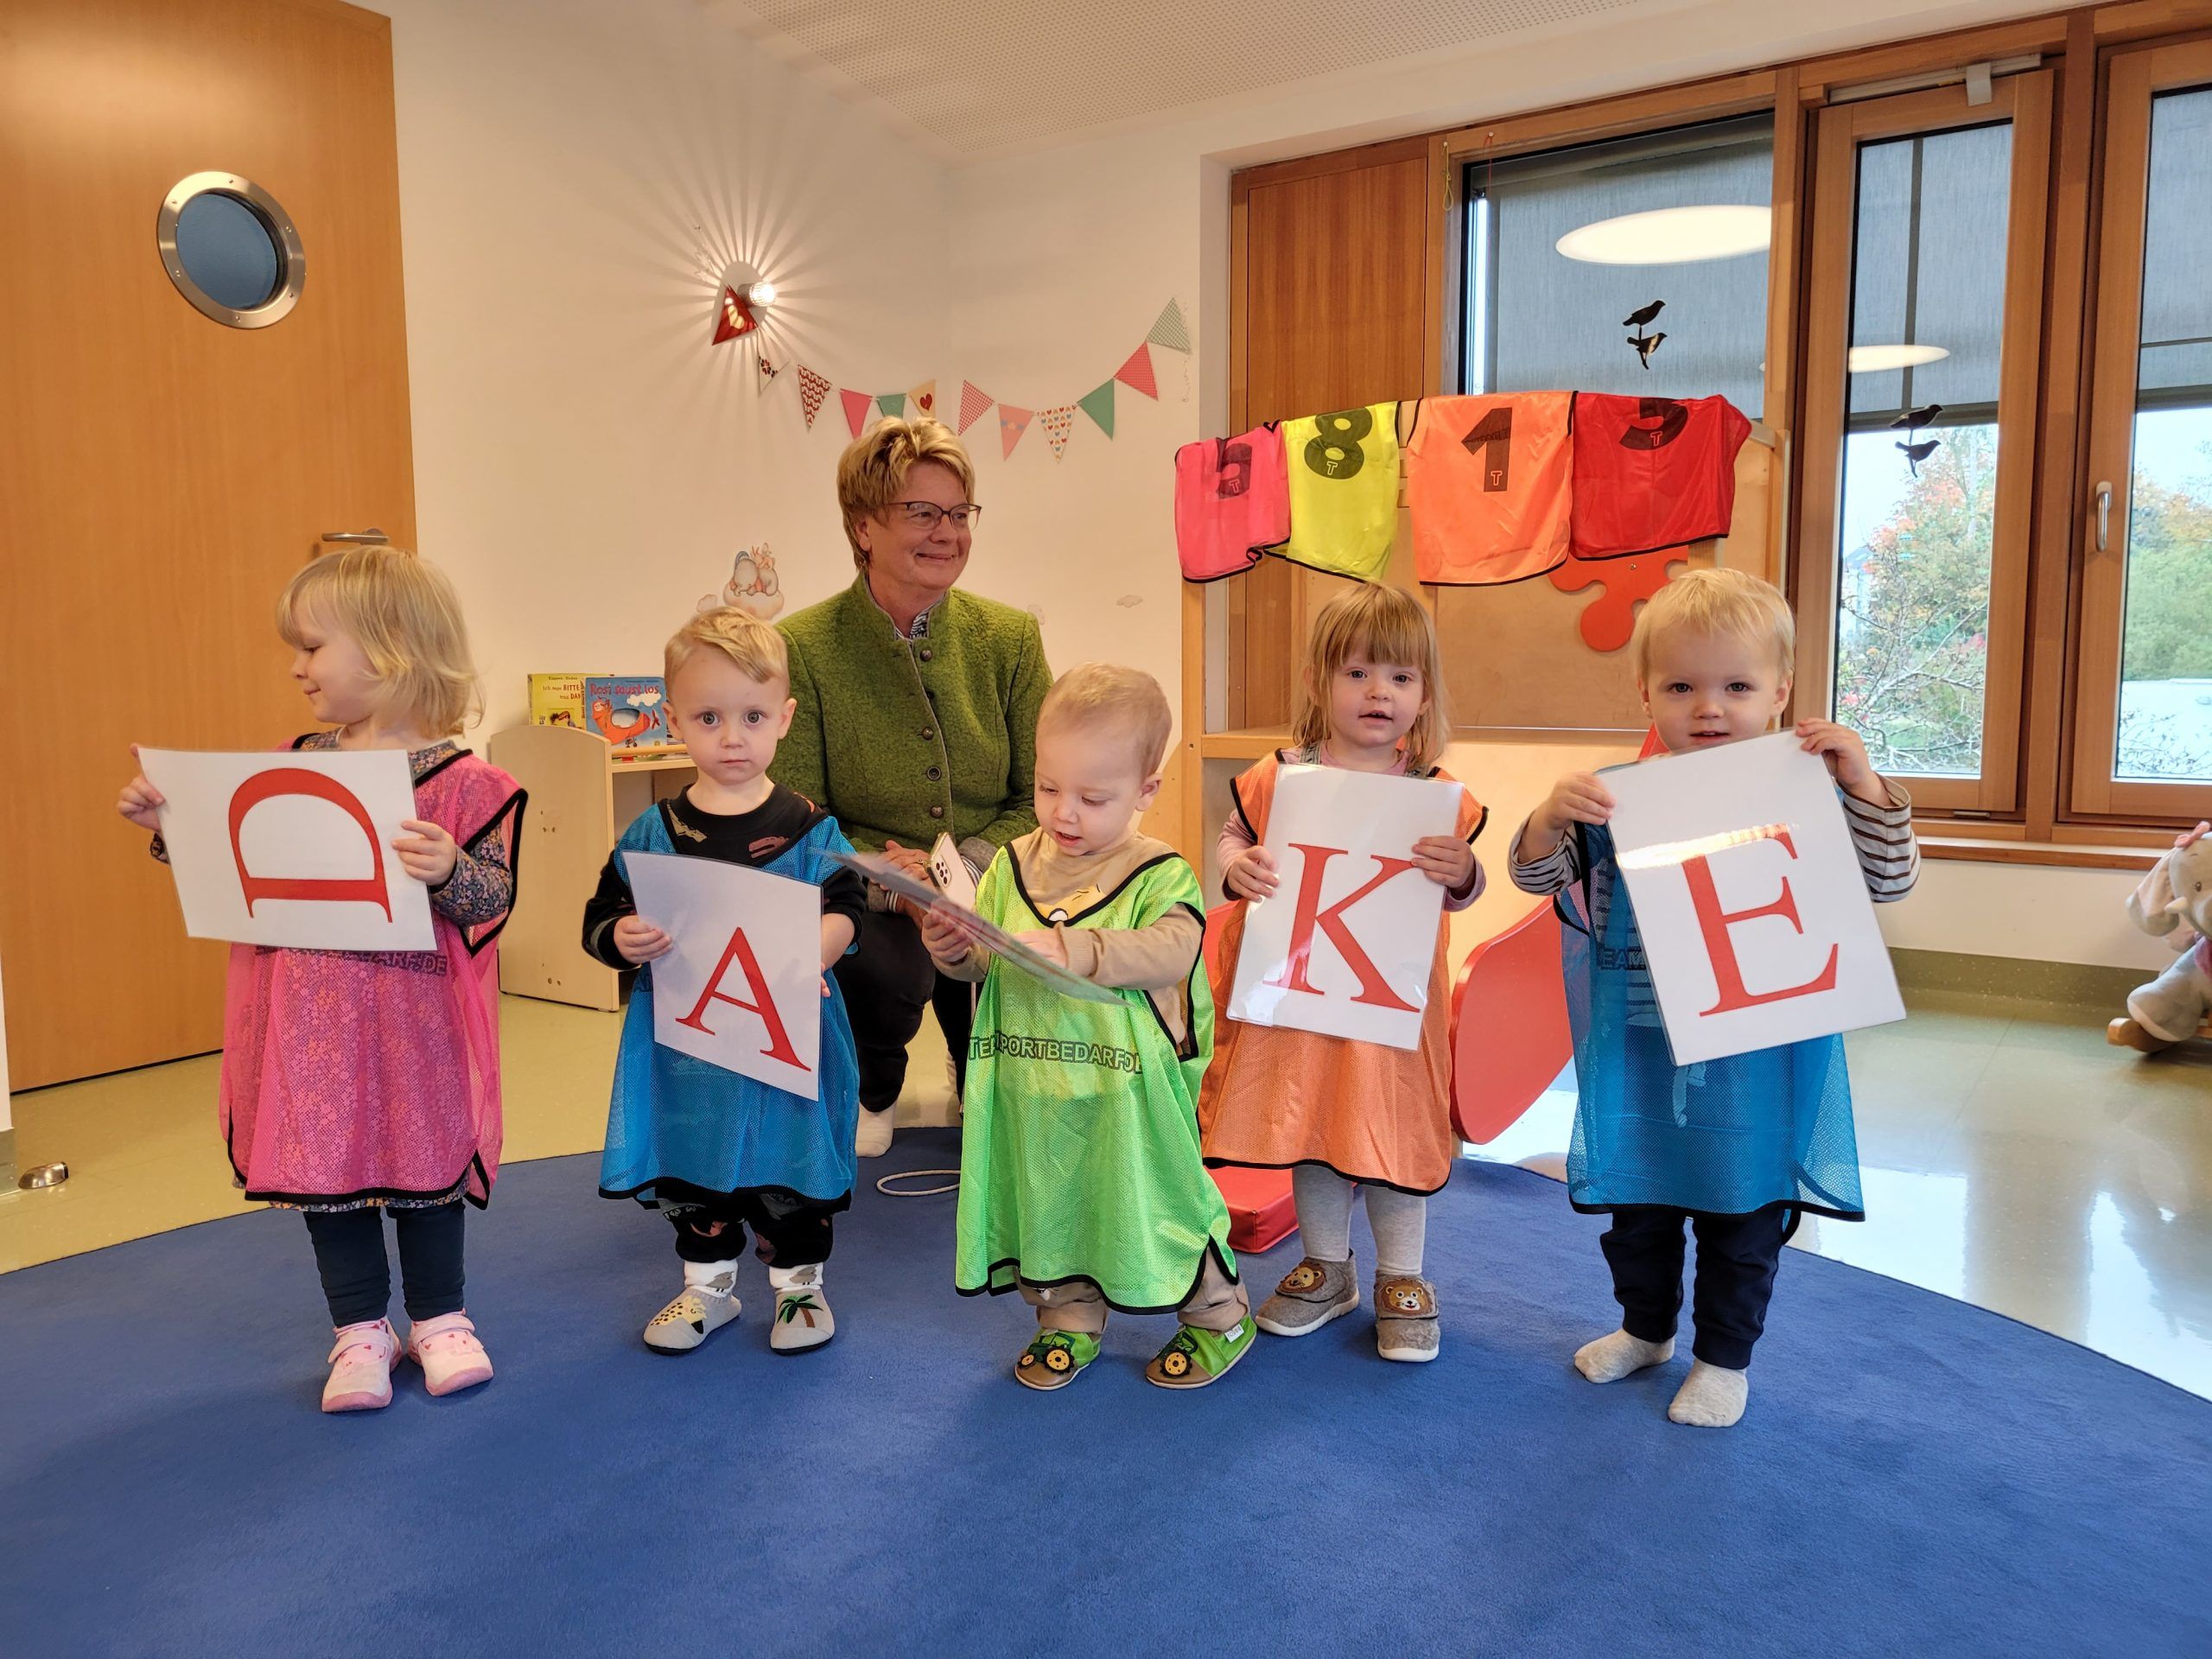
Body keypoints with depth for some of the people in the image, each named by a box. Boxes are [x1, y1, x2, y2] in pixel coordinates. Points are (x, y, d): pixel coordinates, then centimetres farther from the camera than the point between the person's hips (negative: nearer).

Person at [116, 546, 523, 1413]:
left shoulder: (458, 780, -12)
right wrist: (170, 823, 2)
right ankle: (361, 1329, 30)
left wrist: (448, 871, -32)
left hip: (412, 1017, -5)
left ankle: (439, 1317, 31)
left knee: (422, 1162, 11)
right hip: (311, 1022, 5)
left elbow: (495, 892, -13)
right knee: (323, 1163, 12)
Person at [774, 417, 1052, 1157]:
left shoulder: (1011, 637, 1)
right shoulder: (803, 648, -8)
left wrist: (965, 868, -19)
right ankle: (870, 1087, 6)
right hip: (868, 899, -2)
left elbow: (1041, 801, 0)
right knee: (886, 970, -34)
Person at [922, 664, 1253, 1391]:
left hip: (1128, 1092, -4)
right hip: (1034, 1088, 4)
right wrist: (954, 946, -15)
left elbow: (1171, 950, -27)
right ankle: (1068, 1318, 38)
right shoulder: (1013, 865, 4)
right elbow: (983, 962, 8)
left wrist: (1073, 949, -36)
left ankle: (1219, 1314, 31)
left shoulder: (1159, 874, -9)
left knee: (1155, 1199, 8)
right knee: (1045, 1204, 16)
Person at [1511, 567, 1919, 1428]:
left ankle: (1723, 1356, 36)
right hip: (1639, 1058, 2)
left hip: (1759, 1064, -1)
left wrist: (1863, 786, -21)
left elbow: (1889, 881, -6)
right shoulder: (1616, 798, -6)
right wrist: (1551, 815, -29)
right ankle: (1646, 1326, 44)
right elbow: (1536, 876, -7)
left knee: (1743, 1215, 15)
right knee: (1636, 1207, 20)